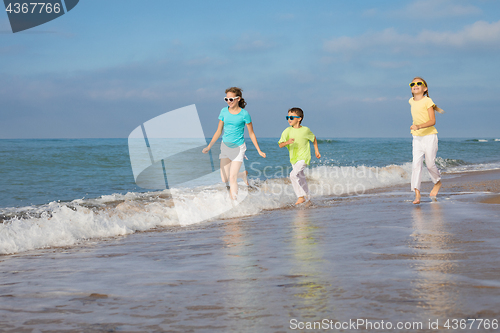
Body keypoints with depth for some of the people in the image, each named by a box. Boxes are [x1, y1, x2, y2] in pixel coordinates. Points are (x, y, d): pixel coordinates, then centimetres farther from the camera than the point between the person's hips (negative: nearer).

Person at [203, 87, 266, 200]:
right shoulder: (224, 111, -2)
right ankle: (243, 174, 34)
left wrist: (259, 151, -1)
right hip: (225, 146, 4)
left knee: (232, 178, -12)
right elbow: (219, 131, 6)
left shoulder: (244, 114, -11)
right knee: (224, 179, 5)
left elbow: (251, 134, -2)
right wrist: (209, 146, 1)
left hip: (238, 148, -4)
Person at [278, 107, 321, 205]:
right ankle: (307, 196, 37)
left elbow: (314, 138, 9)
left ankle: (301, 196, -13)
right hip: (293, 159, 5)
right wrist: (287, 142, -32)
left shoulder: (305, 130, -11)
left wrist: (316, 150, 11)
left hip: (304, 158, -5)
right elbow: (280, 145, -12)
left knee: (293, 175, -23)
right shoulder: (287, 131, -6)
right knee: (301, 178, 18)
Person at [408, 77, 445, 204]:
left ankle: (437, 182, 32)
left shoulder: (427, 101, -12)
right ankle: (417, 193, -15)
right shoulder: (411, 102, 5)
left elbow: (432, 121, -19)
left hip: (429, 136, -4)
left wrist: (419, 126, -32)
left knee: (430, 163, 2)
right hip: (417, 138, 4)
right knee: (416, 164, -9)